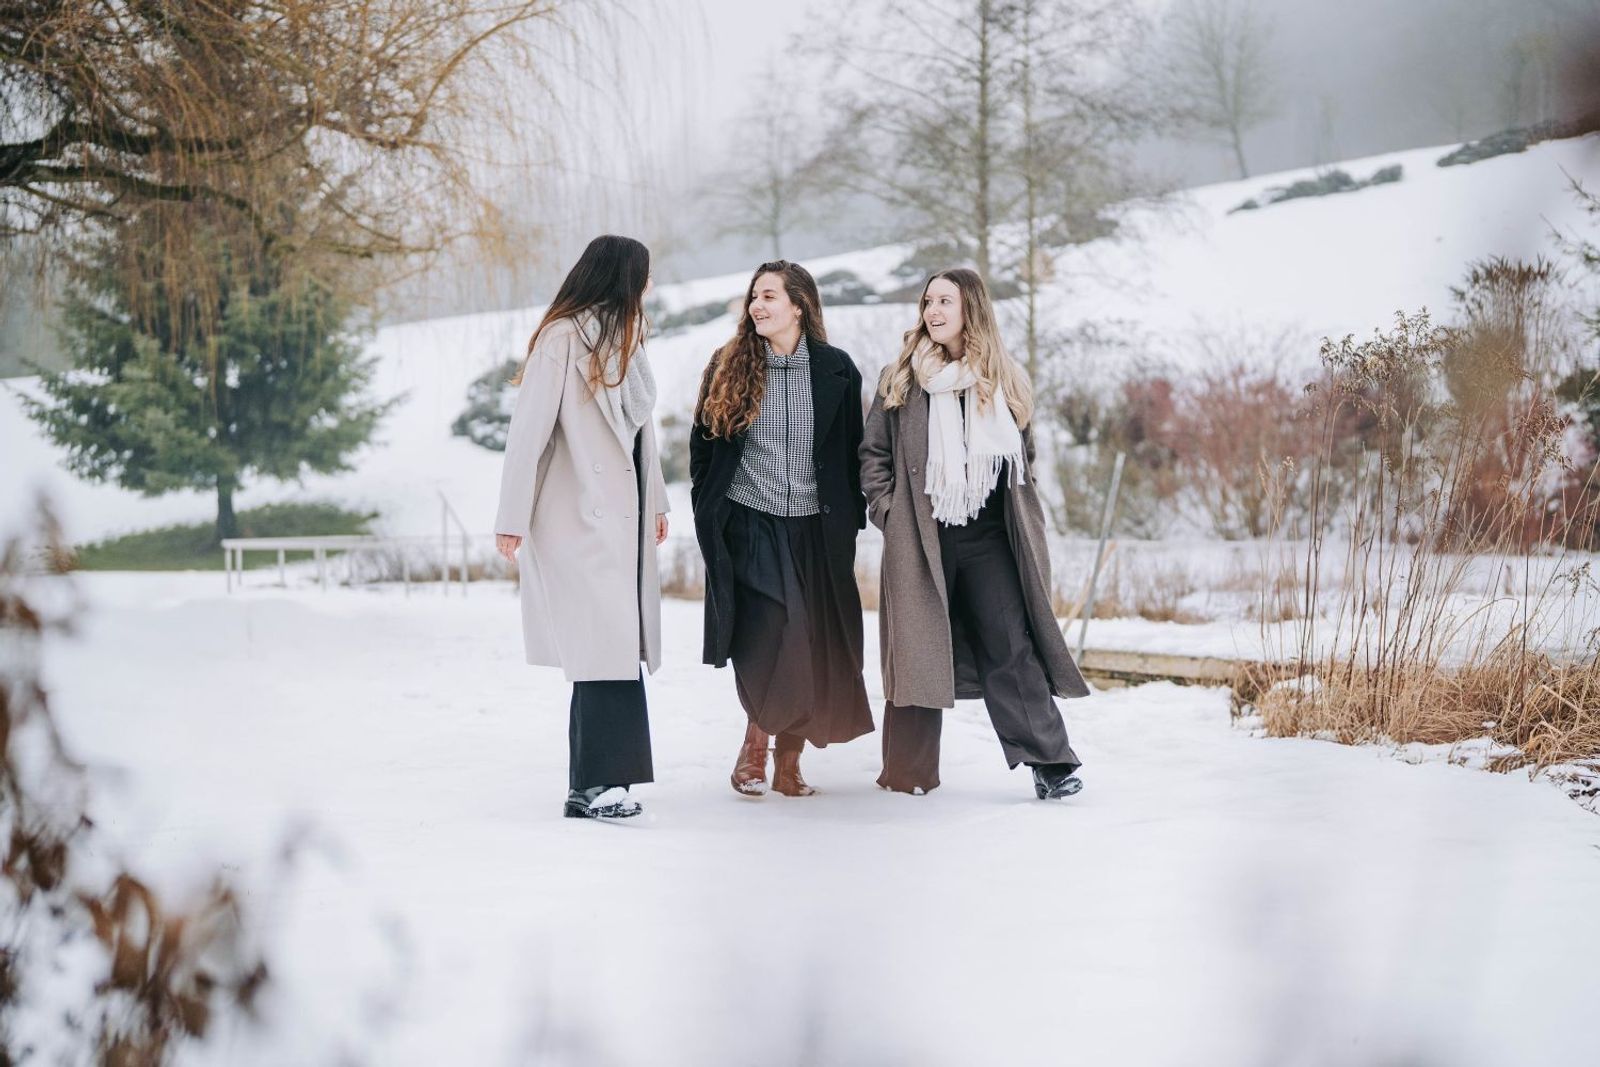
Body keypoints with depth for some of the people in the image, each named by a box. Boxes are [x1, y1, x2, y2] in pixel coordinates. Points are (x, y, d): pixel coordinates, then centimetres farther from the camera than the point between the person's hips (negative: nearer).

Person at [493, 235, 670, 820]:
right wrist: (513, 518, -12)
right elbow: (528, 428, -11)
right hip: (582, 516, -8)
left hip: (625, 516, 8)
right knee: (605, 648, -12)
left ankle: (595, 784, 6)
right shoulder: (562, 337, -9)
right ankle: (592, 784, -9)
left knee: (620, 649, 3)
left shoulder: (624, 337, 16)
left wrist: (656, 501, 19)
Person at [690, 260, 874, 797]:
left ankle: (788, 762, 15)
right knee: (772, 637, -18)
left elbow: (852, 452, 9)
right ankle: (755, 743, 0)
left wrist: (851, 520, 5)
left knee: (815, 649, 2)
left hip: (815, 529, 2)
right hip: (748, 524, -1)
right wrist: (707, 516, 5)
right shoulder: (728, 366, 2)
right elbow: (703, 444, 9)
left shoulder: (836, 370, 2)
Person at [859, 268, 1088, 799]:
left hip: (988, 540, 1)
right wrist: (889, 514, -4)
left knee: (1011, 647, -5)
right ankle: (909, 772, 9)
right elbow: (873, 454, 7)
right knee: (917, 651, 2)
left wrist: (1024, 526, 10)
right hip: (920, 540, 0)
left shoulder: (1006, 382, 9)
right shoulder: (901, 379, 5)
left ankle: (1050, 761, -3)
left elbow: (1024, 457, 18)